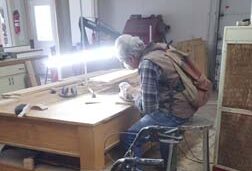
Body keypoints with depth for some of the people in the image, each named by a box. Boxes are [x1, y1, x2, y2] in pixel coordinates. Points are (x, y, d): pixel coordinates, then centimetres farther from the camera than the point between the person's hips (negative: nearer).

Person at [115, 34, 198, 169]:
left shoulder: (147, 64, -22)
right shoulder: (157, 51, 5)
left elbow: (148, 108, -20)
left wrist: (132, 92, -5)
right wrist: (135, 91, 8)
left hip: (175, 113, -10)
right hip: (186, 105, 10)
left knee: (128, 139, -6)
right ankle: (167, 164, 44)